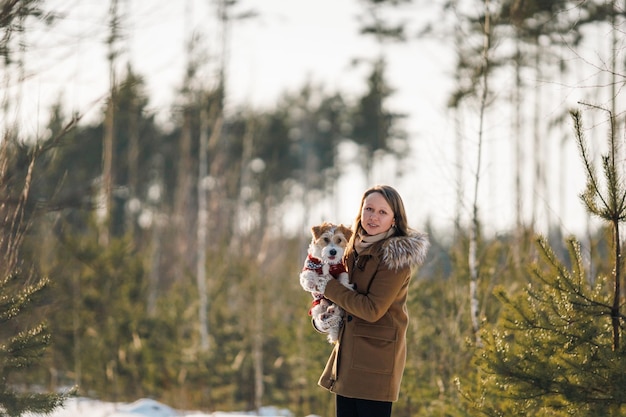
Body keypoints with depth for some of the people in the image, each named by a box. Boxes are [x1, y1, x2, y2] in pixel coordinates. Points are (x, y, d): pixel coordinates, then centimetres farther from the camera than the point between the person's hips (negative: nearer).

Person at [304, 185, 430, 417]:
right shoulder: (356, 249, 12)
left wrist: (330, 289, -10)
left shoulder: (396, 257, -14)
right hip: (348, 353, 9)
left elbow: (372, 309, -19)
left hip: (376, 357, -9)